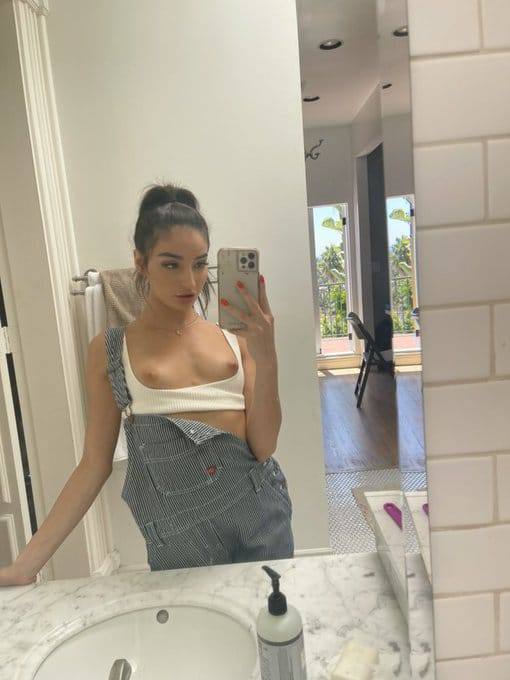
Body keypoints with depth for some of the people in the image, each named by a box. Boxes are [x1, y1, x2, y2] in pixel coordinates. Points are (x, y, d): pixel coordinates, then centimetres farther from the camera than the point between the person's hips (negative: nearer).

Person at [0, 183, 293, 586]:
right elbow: (95, 465, 0)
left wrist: (266, 356, -18)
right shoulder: (110, 351, -3)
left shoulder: (235, 339, 1)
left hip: (261, 512, 3)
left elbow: (263, 447, -6)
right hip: (180, 533, -2)